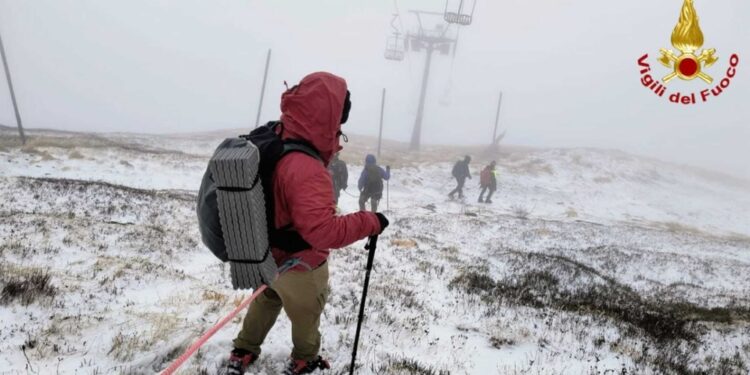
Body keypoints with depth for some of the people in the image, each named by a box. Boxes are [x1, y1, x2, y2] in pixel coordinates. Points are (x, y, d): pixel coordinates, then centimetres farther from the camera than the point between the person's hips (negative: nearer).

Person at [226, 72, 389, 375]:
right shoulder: (307, 171, -40)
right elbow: (323, 231, -44)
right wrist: (370, 222, -31)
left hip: (267, 255, 8)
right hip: (300, 265, -7)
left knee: (267, 299, 34)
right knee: (307, 313, 23)